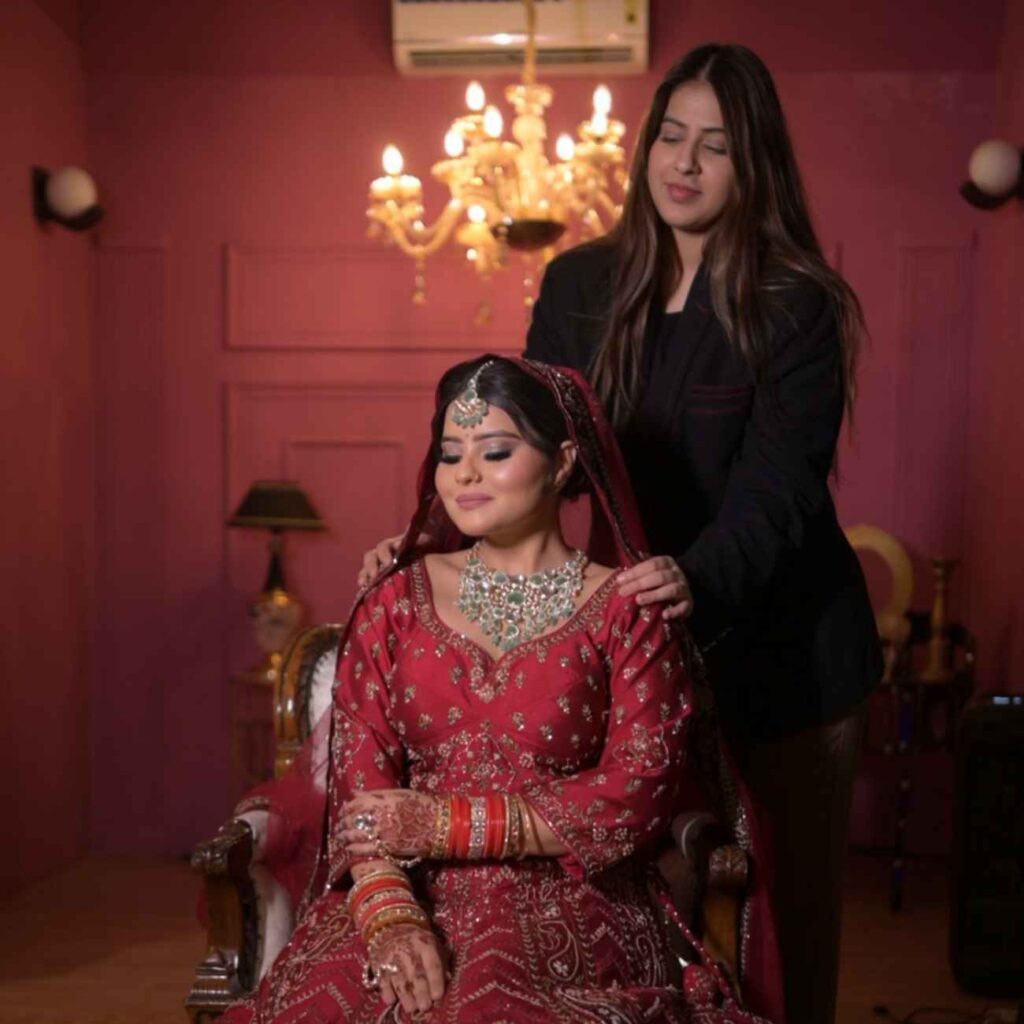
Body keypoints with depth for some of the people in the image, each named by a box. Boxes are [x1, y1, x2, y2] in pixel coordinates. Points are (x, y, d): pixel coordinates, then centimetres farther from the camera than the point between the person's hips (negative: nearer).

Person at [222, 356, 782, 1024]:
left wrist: (448, 825, -12)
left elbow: (637, 794, -6)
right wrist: (391, 915, -15)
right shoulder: (398, 600, 11)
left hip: (567, 911, -2)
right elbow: (361, 771, 2)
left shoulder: (624, 612, 2)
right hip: (416, 897, 3)